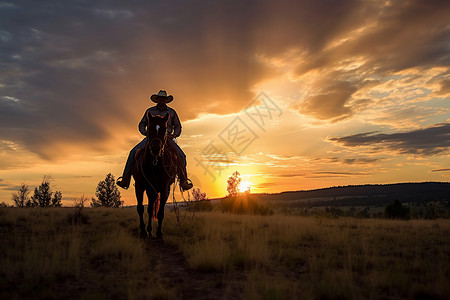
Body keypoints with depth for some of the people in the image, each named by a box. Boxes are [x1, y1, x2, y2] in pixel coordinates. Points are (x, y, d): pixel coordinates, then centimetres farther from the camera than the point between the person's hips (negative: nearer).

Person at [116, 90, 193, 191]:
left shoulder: (171, 112, 12)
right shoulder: (150, 111, 11)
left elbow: (177, 126, 18)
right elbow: (141, 125, 15)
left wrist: (174, 135, -3)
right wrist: (146, 133, -5)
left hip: (167, 138, 0)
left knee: (181, 155, -21)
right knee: (134, 152, -21)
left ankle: (184, 180, -7)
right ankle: (125, 179, -16)